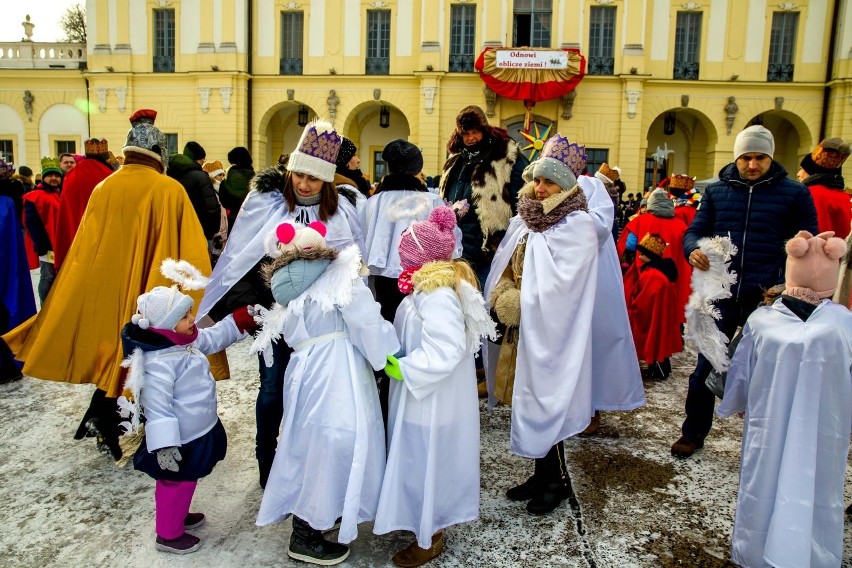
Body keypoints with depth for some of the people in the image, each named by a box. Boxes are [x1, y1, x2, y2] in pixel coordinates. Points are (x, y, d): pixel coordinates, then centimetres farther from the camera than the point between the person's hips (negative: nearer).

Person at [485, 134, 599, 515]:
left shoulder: (577, 226, -11)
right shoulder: (524, 219, 10)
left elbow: (561, 283, -19)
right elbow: (503, 268, 11)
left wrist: (524, 302, -13)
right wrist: (503, 297, -5)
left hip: (551, 330, -7)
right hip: (523, 326, 7)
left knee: (544, 400, 1)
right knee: (530, 398, 12)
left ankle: (558, 480, 20)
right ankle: (542, 474, 28)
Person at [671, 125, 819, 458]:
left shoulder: (794, 194, 2)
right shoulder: (716, 191, 7)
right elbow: (694, 231, 6)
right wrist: (693, 249, -18)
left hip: (766, 297, -1)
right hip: (720, 294, 1)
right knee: (706, 366, 7)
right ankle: (693, 433, 22)